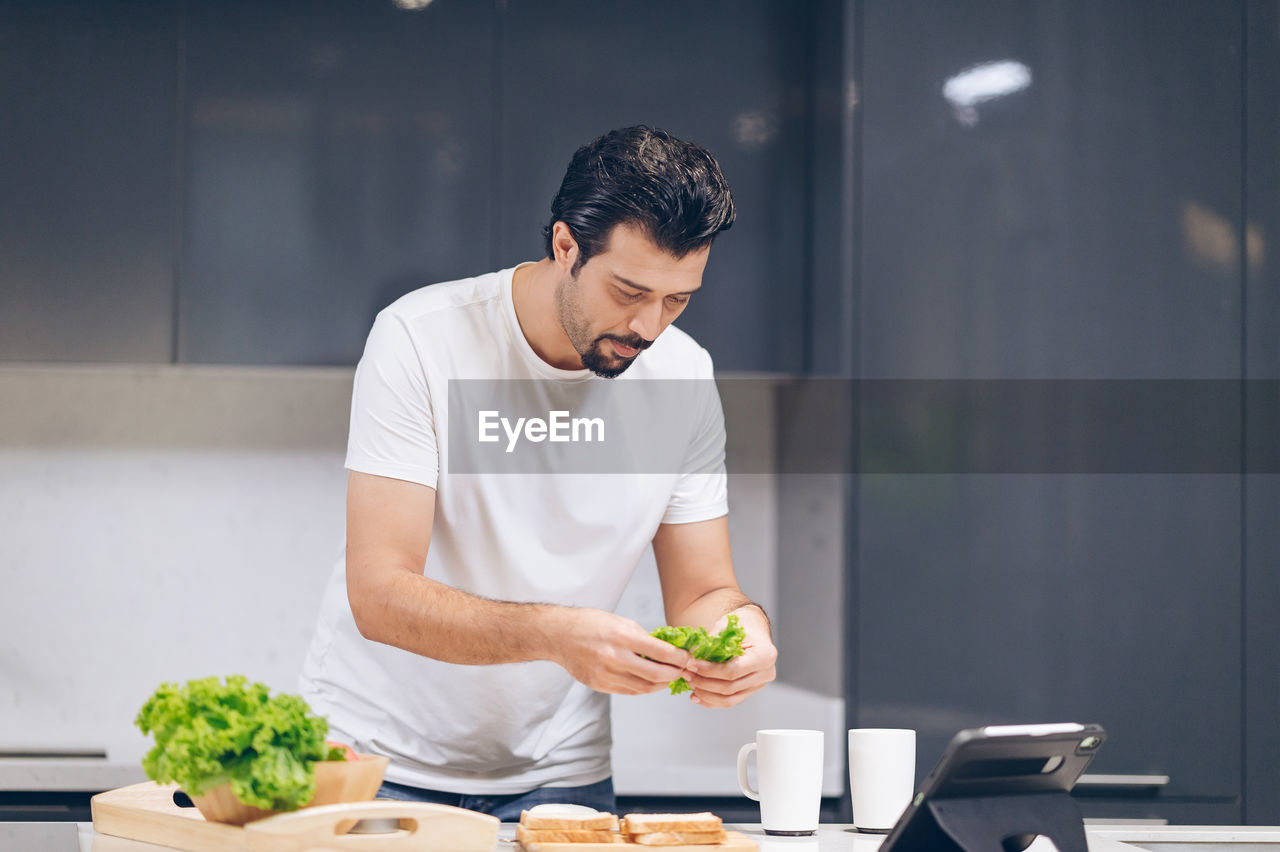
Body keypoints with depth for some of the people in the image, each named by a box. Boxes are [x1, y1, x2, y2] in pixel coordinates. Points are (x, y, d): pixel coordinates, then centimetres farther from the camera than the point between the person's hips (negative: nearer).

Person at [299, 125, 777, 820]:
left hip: (556, 776, 5)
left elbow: (701, 594, 3)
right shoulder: (420, 338, -16)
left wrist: (740, 627, -22)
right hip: (379, 756, -5)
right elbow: (380, 595, -22)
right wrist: (556, 634, -36)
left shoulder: (682, 373, -3)